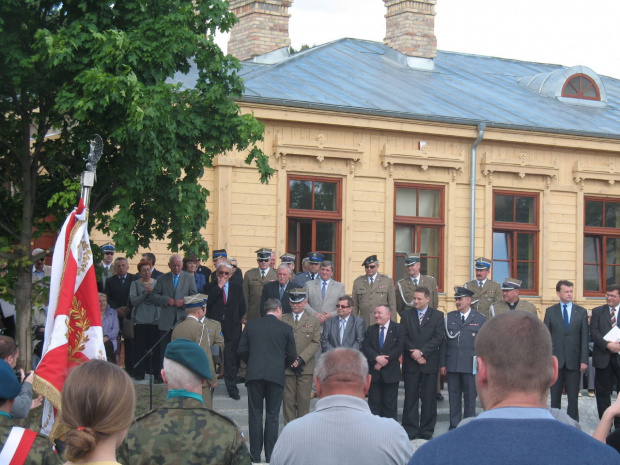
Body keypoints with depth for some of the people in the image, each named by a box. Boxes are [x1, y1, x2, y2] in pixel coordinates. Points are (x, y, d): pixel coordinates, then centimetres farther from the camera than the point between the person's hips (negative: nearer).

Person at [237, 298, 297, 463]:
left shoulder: (251, 325, 6)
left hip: (254, 375, 1)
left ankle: (255, 454, 5)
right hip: (276, 375, -1)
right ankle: (271, 455, 6)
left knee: (255, 414, 6)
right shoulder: (286, 328, 2)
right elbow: (292, 356, 6)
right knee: (272, 416, 5)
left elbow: (242, 350, 6)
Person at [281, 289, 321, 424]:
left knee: (304, 400, 0)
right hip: (287, 367, 0)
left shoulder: (313, 321, 8)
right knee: (288, 400, 0)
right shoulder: (283, 320, 10)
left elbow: (316, 343, 1)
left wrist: (301, 359, -10)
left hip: (305, 367, 0)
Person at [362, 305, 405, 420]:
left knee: (390, 404, 3)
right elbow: (365, 347, -2)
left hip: (391, 372, -3)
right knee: (374, 403, 4)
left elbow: (399, 348, -12)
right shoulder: (370, 330, 10)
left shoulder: (398, 329, 0)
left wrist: (383, 361, -17)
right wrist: (377, 358, -20)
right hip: (374, 372, 3)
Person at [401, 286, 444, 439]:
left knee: (429, 398, 3)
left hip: (429, 363, -1)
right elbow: (404, 336, 1)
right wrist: (415, 353, -12)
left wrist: (422, 352, -13)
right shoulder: (406, 314, 8)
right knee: (410, 397, 1)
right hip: (411, 363, 1)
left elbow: (439, 337, -5)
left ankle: (427, 430, 10)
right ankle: (410, 430, 6)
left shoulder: (437, 315, 4)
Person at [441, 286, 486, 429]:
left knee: (470, 398, 3)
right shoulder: (449, 318, 8)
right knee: (454, 397, 6)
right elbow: (444, 341, 6)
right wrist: (443, 364, 1)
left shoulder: (480, 319, 2)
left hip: (471, 365, -2)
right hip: (452, 365, 2)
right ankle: (454, 427, 13)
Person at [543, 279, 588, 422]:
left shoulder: (581, 312, 6)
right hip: (556, 359, 0)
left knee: (573, 396, 2)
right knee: (555, 395, 5)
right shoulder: (550, 311, 6)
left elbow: (584, 338, 3)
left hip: (574, 360, 0)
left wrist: (584, 360, -5)